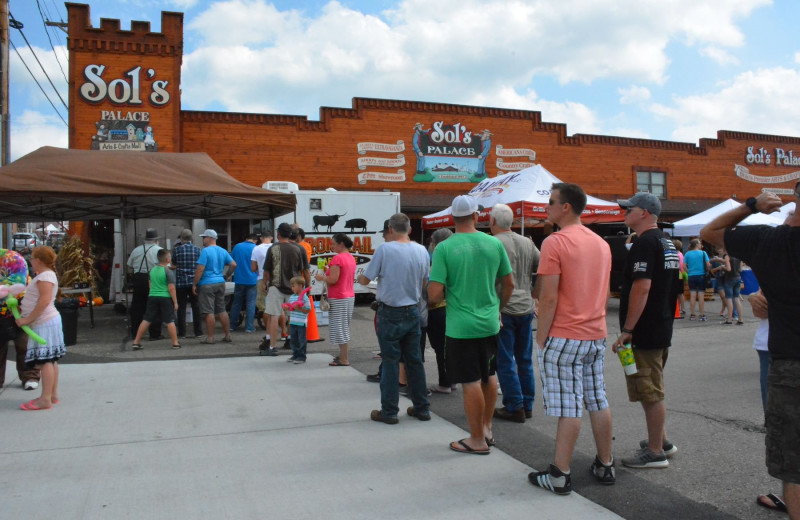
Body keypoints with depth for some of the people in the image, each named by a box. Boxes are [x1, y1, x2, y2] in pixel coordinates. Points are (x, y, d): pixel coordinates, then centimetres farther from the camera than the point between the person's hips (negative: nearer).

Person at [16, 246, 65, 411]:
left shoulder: (45, 276, -14)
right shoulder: (45, 275, 19)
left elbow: (45, 301, -24)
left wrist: (27, 319, -21)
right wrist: (22, 309, 13)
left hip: (45, 323, -11)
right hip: (46, 322, 11)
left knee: (45, 360, -10)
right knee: (50, 360, 13)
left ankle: (45, 399, -9)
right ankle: (53, 395, 19)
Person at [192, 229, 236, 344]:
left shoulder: (205, 251, -12)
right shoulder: (223, 251, 8)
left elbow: (200, 269, -16)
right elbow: (233, 265, 7)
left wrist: (195, 284, -10)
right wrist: (226, 276, 17)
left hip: (207, 284, -7)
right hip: (220, 283, 7)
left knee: (209, 312, -2)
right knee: (222, 310, 12)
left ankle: (210, 337, 2)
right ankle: (227, 335, 14)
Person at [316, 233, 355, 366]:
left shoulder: (337, 258, -17)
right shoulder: (351, 258, 11)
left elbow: (333, 280, -23)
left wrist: (321, 277, -5)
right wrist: (329, 272, 18)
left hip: (338, 298, -9)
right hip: (349, 296, 9)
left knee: (339, 328, -3)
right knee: (344, 327, 18)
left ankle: (344, 359, 0)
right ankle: (343, 355, 27)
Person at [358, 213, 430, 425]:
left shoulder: (384, 249, -15)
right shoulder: (421, 251, 0)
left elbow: (365, 280, -7)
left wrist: (359, 276, 15)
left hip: (391, 314, -4)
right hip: (413, 312, 5)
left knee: (390, 362, 3)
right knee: (414, 360, 13)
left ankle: (389, 411, 11)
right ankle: (421, 408, 22)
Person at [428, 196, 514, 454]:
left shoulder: (444, 248, -13)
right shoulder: (494, 243, -2)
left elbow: (434, 294, -15)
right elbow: (509, 283, 7)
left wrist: (442, 295, 8)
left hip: (461, 326, -4)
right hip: (490, 323, 4)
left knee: (471, 383, 5)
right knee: (489, 376, 21)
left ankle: (478, 440, 17)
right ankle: (487, 428, 36)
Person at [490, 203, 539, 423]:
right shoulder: (527, 243, 7)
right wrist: (534, 292, 17)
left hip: (504, 310, -6)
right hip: (526, 308, 6)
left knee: (505, 361, 4)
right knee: (525, 359, 15)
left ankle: (514, 407, 7)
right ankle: (527, 405, 24)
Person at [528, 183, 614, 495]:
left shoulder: (555, 242, -14)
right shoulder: (601, 243, 11)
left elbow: (549, 297, -18)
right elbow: (605, 292, 17)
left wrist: (541, 338, -10)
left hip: (564, 337, -7)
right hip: (596, 335, 8)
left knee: (568, 408, -3)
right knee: (598, 401, 14)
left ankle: (559, 476, 5)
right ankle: (605, 466, 24)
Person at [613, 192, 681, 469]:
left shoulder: (645, 242, -17)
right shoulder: (667, 242, 15)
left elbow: (641, 287, -25)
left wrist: (627, 329, -22)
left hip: (644, 332, -10)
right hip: (662, 328, 10)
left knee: (650, 393, -1)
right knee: (653, 391, 21)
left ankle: (655, 452, 7)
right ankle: (661, 441, 31)